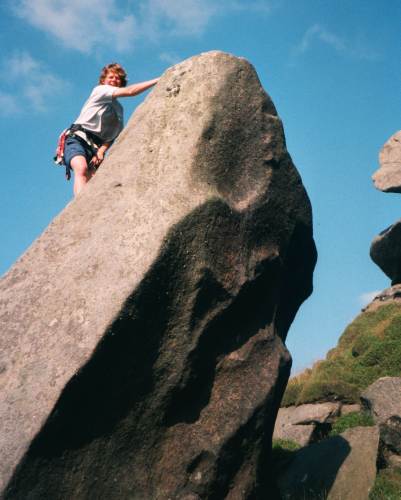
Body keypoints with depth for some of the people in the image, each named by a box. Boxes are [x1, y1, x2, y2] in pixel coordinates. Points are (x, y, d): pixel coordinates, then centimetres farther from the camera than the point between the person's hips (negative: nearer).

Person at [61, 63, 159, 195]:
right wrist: (157, 80, -12)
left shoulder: (119, 109, 23)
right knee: (82, 168, -34)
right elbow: (129, 91, -8)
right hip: (77, 139, -6)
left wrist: (101, 151, -11)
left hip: (95, 147, 6)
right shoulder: (99, 90, 6)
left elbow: (112, 136, 10)